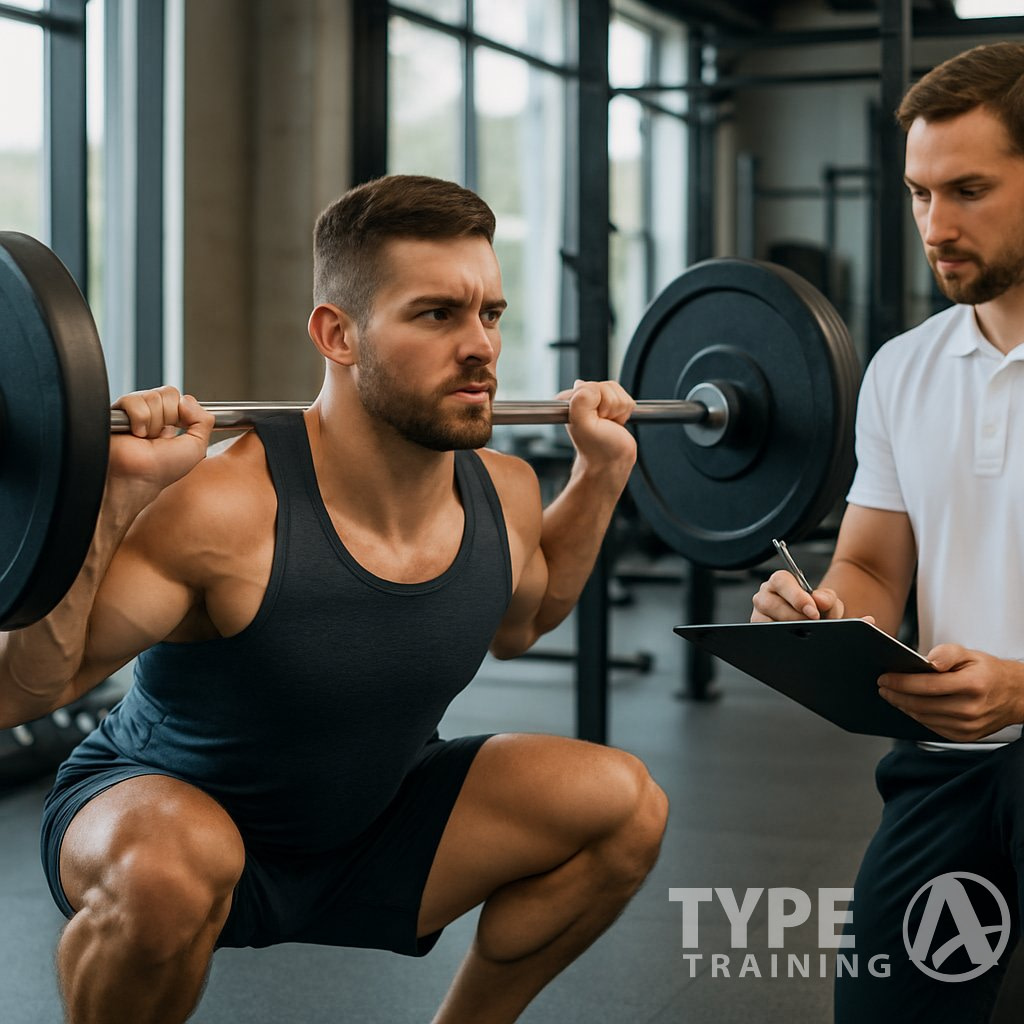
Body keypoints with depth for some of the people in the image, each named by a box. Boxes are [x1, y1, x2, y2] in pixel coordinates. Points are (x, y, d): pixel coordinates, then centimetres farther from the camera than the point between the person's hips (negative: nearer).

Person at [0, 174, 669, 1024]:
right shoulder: (228, 510, -31)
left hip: (358, 829, 6)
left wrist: (601, 472, 5)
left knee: (623, 805, -5)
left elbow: (515, 626, 15)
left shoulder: (504, 495, -10)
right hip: (153, 819, -6)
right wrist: (116, 499, -41)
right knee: (178, 867, -40)